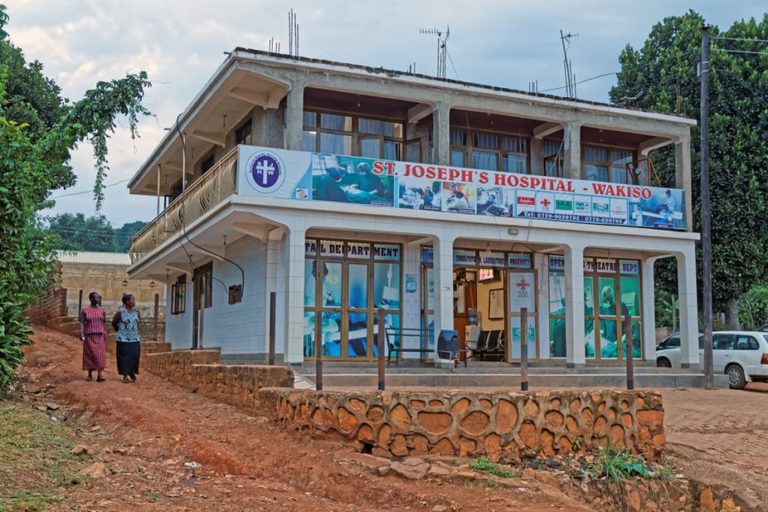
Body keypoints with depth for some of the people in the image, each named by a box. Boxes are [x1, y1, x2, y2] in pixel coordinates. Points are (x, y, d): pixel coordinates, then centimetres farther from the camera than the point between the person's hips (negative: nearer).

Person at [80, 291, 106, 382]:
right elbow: (82, 323, -4)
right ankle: (90, 374, 16)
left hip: (99, 335, 1)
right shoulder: (85, 310, -1)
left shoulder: (102, 310, 7)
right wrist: (81, 334, -12)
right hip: (89, 335, -1)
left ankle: (100, 375, -14)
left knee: (100, 355, -9)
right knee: (89, 354, 5)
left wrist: (105, 332, 4)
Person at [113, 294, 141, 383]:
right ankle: (125, 375, 8)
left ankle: (132, 373, 22)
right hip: (123, 339, -4)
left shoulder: (136, 311, 3)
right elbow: (114, 323, 4)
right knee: (124, 356, -1)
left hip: (134, 338, 4)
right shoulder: (120, 312, -10)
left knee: (134, 355, 1)